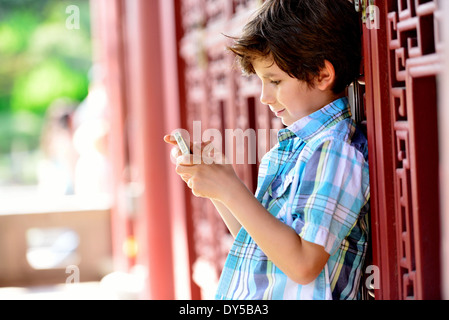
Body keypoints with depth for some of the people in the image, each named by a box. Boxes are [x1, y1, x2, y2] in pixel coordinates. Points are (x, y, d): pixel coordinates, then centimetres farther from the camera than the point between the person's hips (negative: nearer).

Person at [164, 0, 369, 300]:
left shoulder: (337, 151, -11)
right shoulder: (288, 147, 13)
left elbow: (303, 264, -18)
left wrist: (231, 189, -16)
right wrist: (213, 177, 8)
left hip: (299, 296, -6)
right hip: (250, 297, 6)